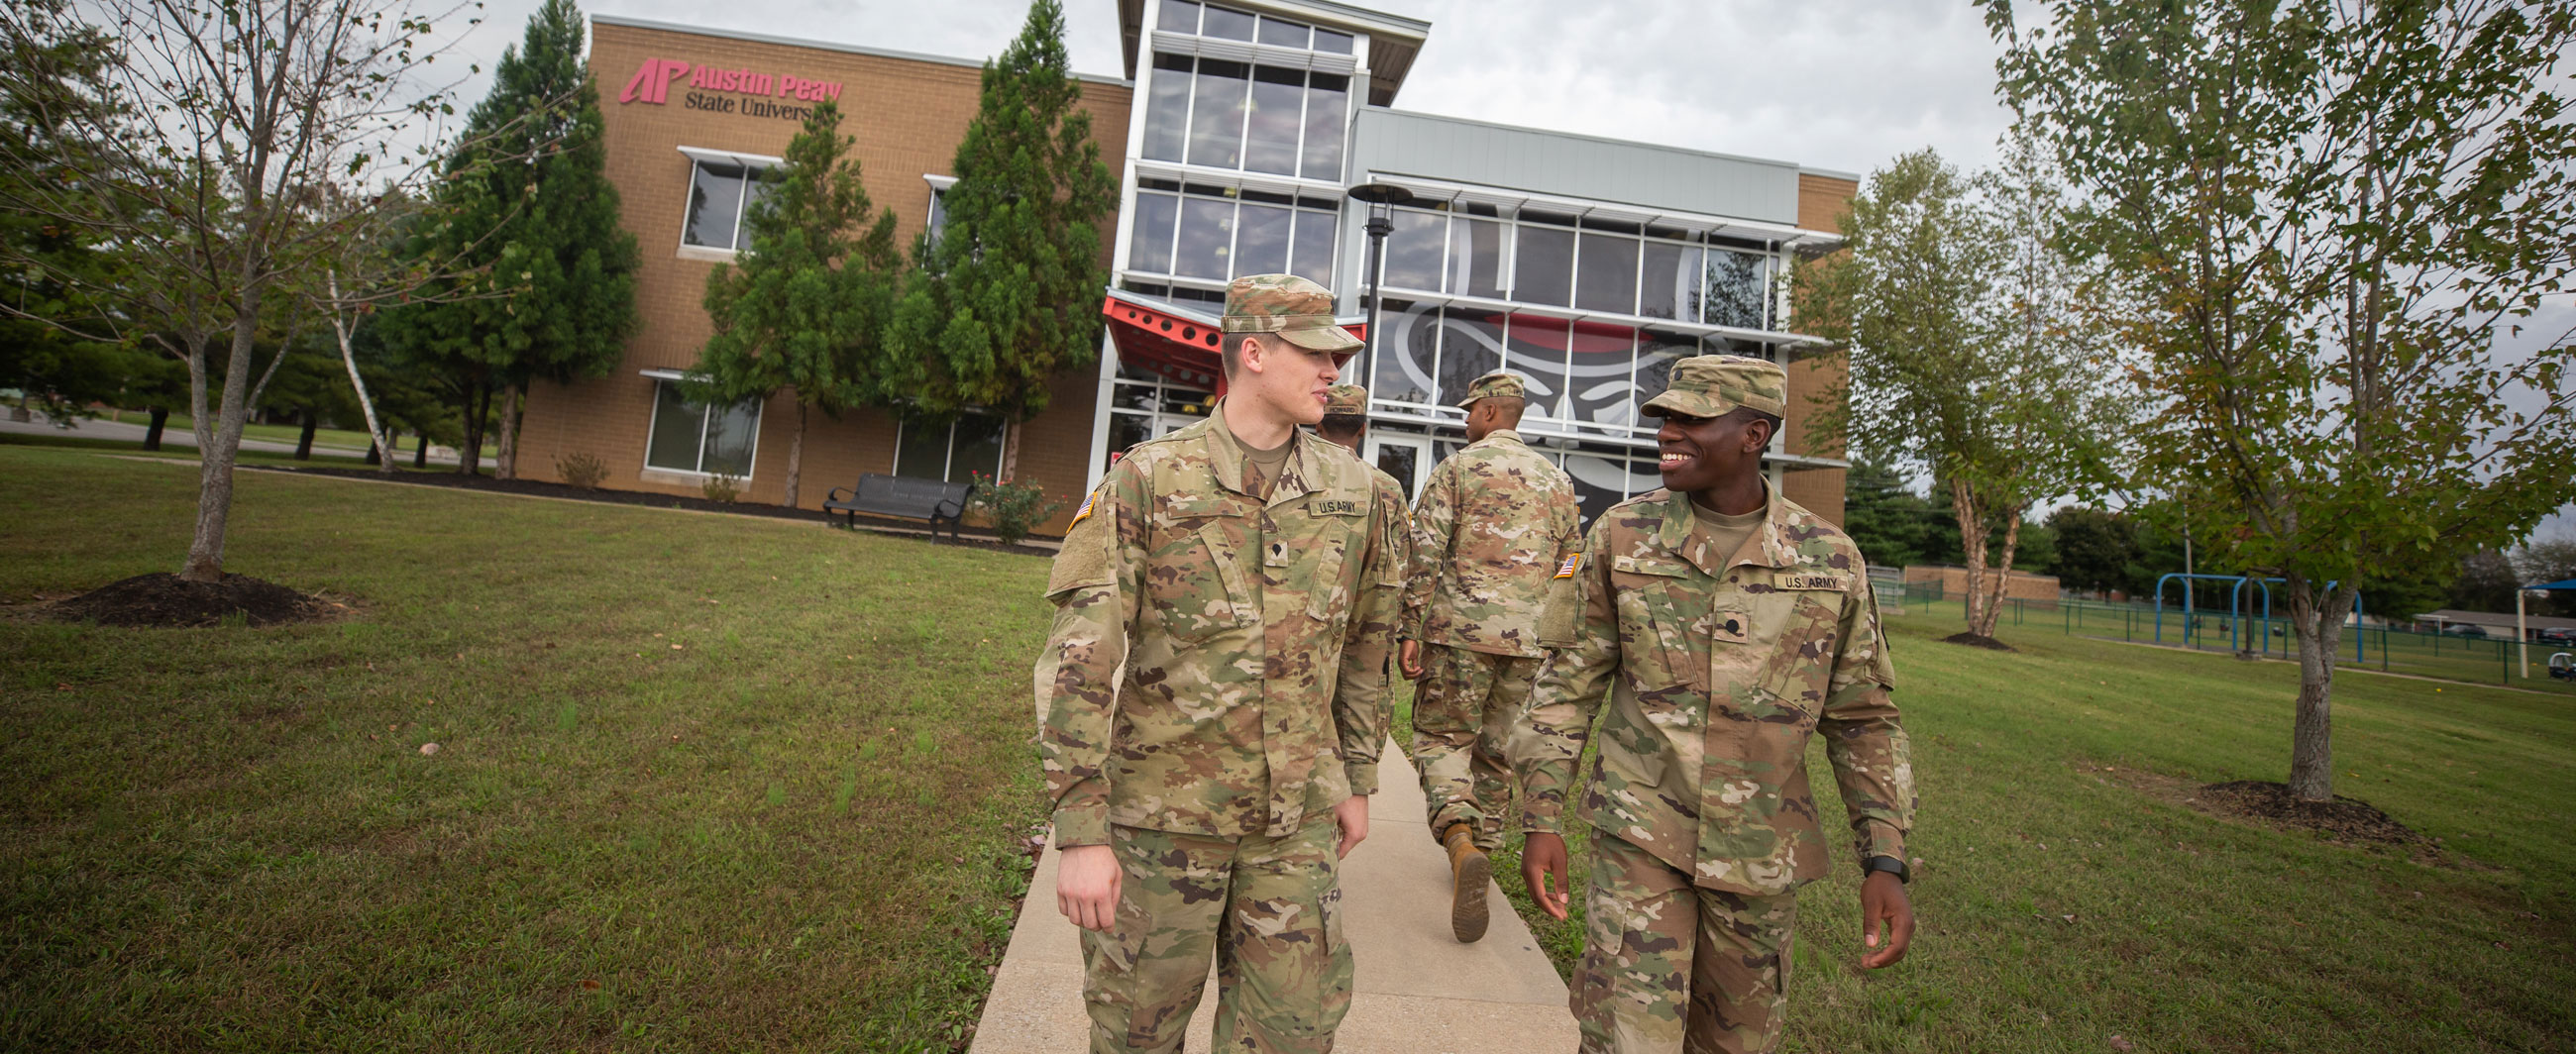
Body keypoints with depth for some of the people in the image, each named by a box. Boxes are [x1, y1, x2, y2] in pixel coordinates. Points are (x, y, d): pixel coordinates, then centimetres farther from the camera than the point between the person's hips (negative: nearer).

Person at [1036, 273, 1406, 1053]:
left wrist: (1358, 780, 15)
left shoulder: (1352, 491, 2)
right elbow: (1079, 662, -12)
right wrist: (1081, 830, -14)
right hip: (1163, 812, -3)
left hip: (1298, 821, 3)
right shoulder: (1147, 480, -10)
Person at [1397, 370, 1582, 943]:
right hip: (1529, 637, 5)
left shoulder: (1457, 467, -1)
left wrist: (1410, 631, -6)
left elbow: (1425, 555, -9)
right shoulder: (1558, 479, 14)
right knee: (1497, 748, 15)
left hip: (1461, 627, -4)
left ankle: (1461, 840, -19)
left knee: (1441, 737, 3)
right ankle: (1484, 849, 22)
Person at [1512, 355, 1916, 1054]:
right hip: (1640, 838, -2)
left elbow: (1862, 718, 5)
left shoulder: (1831, 559, -3)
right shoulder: (1620, 536, -5)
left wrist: (1885, 861, -3)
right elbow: (1569, 682, -1)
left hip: (1762, 860, 2)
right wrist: (1542, 819, -5)